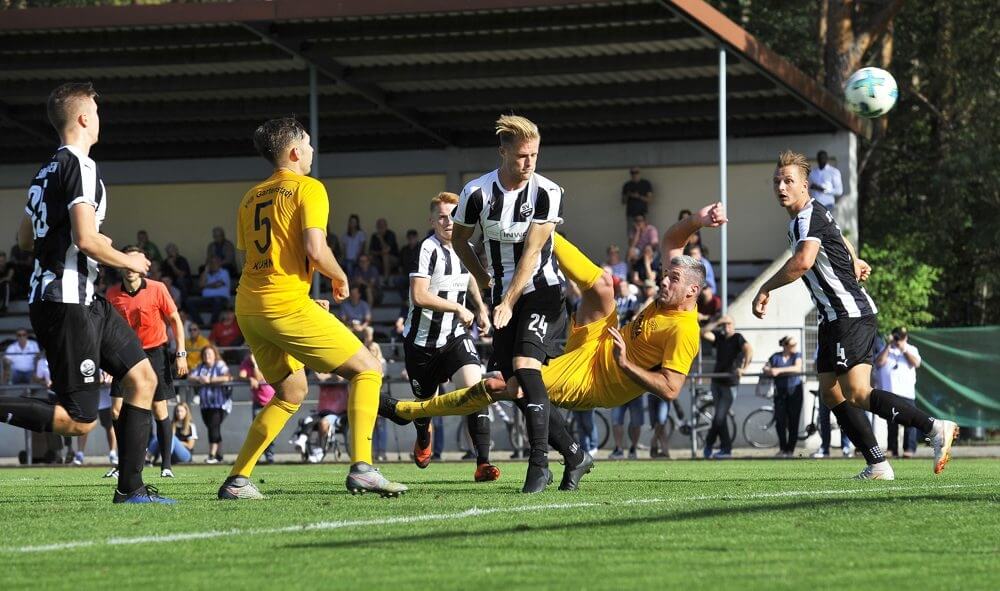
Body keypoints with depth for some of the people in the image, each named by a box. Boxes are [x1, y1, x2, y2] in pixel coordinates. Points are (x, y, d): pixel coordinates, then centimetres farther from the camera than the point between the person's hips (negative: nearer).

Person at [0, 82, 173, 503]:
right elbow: (85, 240, -24)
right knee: (79, 420, -10)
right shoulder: (80, 168, -14)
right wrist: (127, 261, -6)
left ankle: (130, 488, 9)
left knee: (143, 378, 10)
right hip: (67, 305, -10)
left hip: (85, 302, 10)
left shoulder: (47, 171, 16)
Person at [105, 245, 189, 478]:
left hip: (155, 352, -2)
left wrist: (181, 354, -6)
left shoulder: (157, 289, -11)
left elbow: (175, 320, -2)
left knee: (159, 409, -1)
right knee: (117, 410, -6)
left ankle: (166, 464, 8)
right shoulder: (113, 293, -5)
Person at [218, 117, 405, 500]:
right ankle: (361, 468, -15)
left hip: (248, 306, 8)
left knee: (291, 391, 23)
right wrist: (341, 279, 4)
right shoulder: (309, 189, -4)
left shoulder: (251, 198, 18)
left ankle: (237, 480, 14)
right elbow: (315, 250, -16)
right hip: (286, 306, -8)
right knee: (367, 369, 0)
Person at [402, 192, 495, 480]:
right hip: (422, 339, -3)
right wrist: (459, 308, -19)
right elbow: (419, 296, -26)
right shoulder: (428, 249, -18)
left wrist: (480, 308, 14)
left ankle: (483, 463, -24)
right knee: (426, 402, 13)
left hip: (455, 336, 3)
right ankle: (423, 440, 52)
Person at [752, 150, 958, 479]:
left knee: (857, 393, -17)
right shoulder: (811, 214, 18)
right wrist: (853, 261, 49)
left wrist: (765, 289, -22)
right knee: (831, 393, 7)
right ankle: (877, 464, 5)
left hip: (851, 315, -11)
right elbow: (840, 240, 36)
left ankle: (934, 427, -19)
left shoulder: (809, 217, -14)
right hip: (835, 318, 11)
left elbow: (803, 261, -30)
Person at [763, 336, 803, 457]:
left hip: (794, 392, -1)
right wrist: (768, 371, -20)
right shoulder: (776, 357, 4)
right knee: (780, 421, -3)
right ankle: (782, 448, 10)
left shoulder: (797, 355, 0)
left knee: (793, 422, -1)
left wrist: (779, 370, -25)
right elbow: (765, 369, 5)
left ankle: (790, 449, 7)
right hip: (780, 392, 1)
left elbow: (797, 368, -17)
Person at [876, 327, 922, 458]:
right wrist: (888, 346, -4)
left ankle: (909, 448, -14)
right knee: (891, 422, 2)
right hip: (889, 391, 1)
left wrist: (904, 350, -6)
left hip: (906, 391, -1)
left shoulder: (911, 350, 15)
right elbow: (878, 363, -2)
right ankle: (892, 449, 6)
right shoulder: (885, 349, 16)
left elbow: (916, 363, -3)